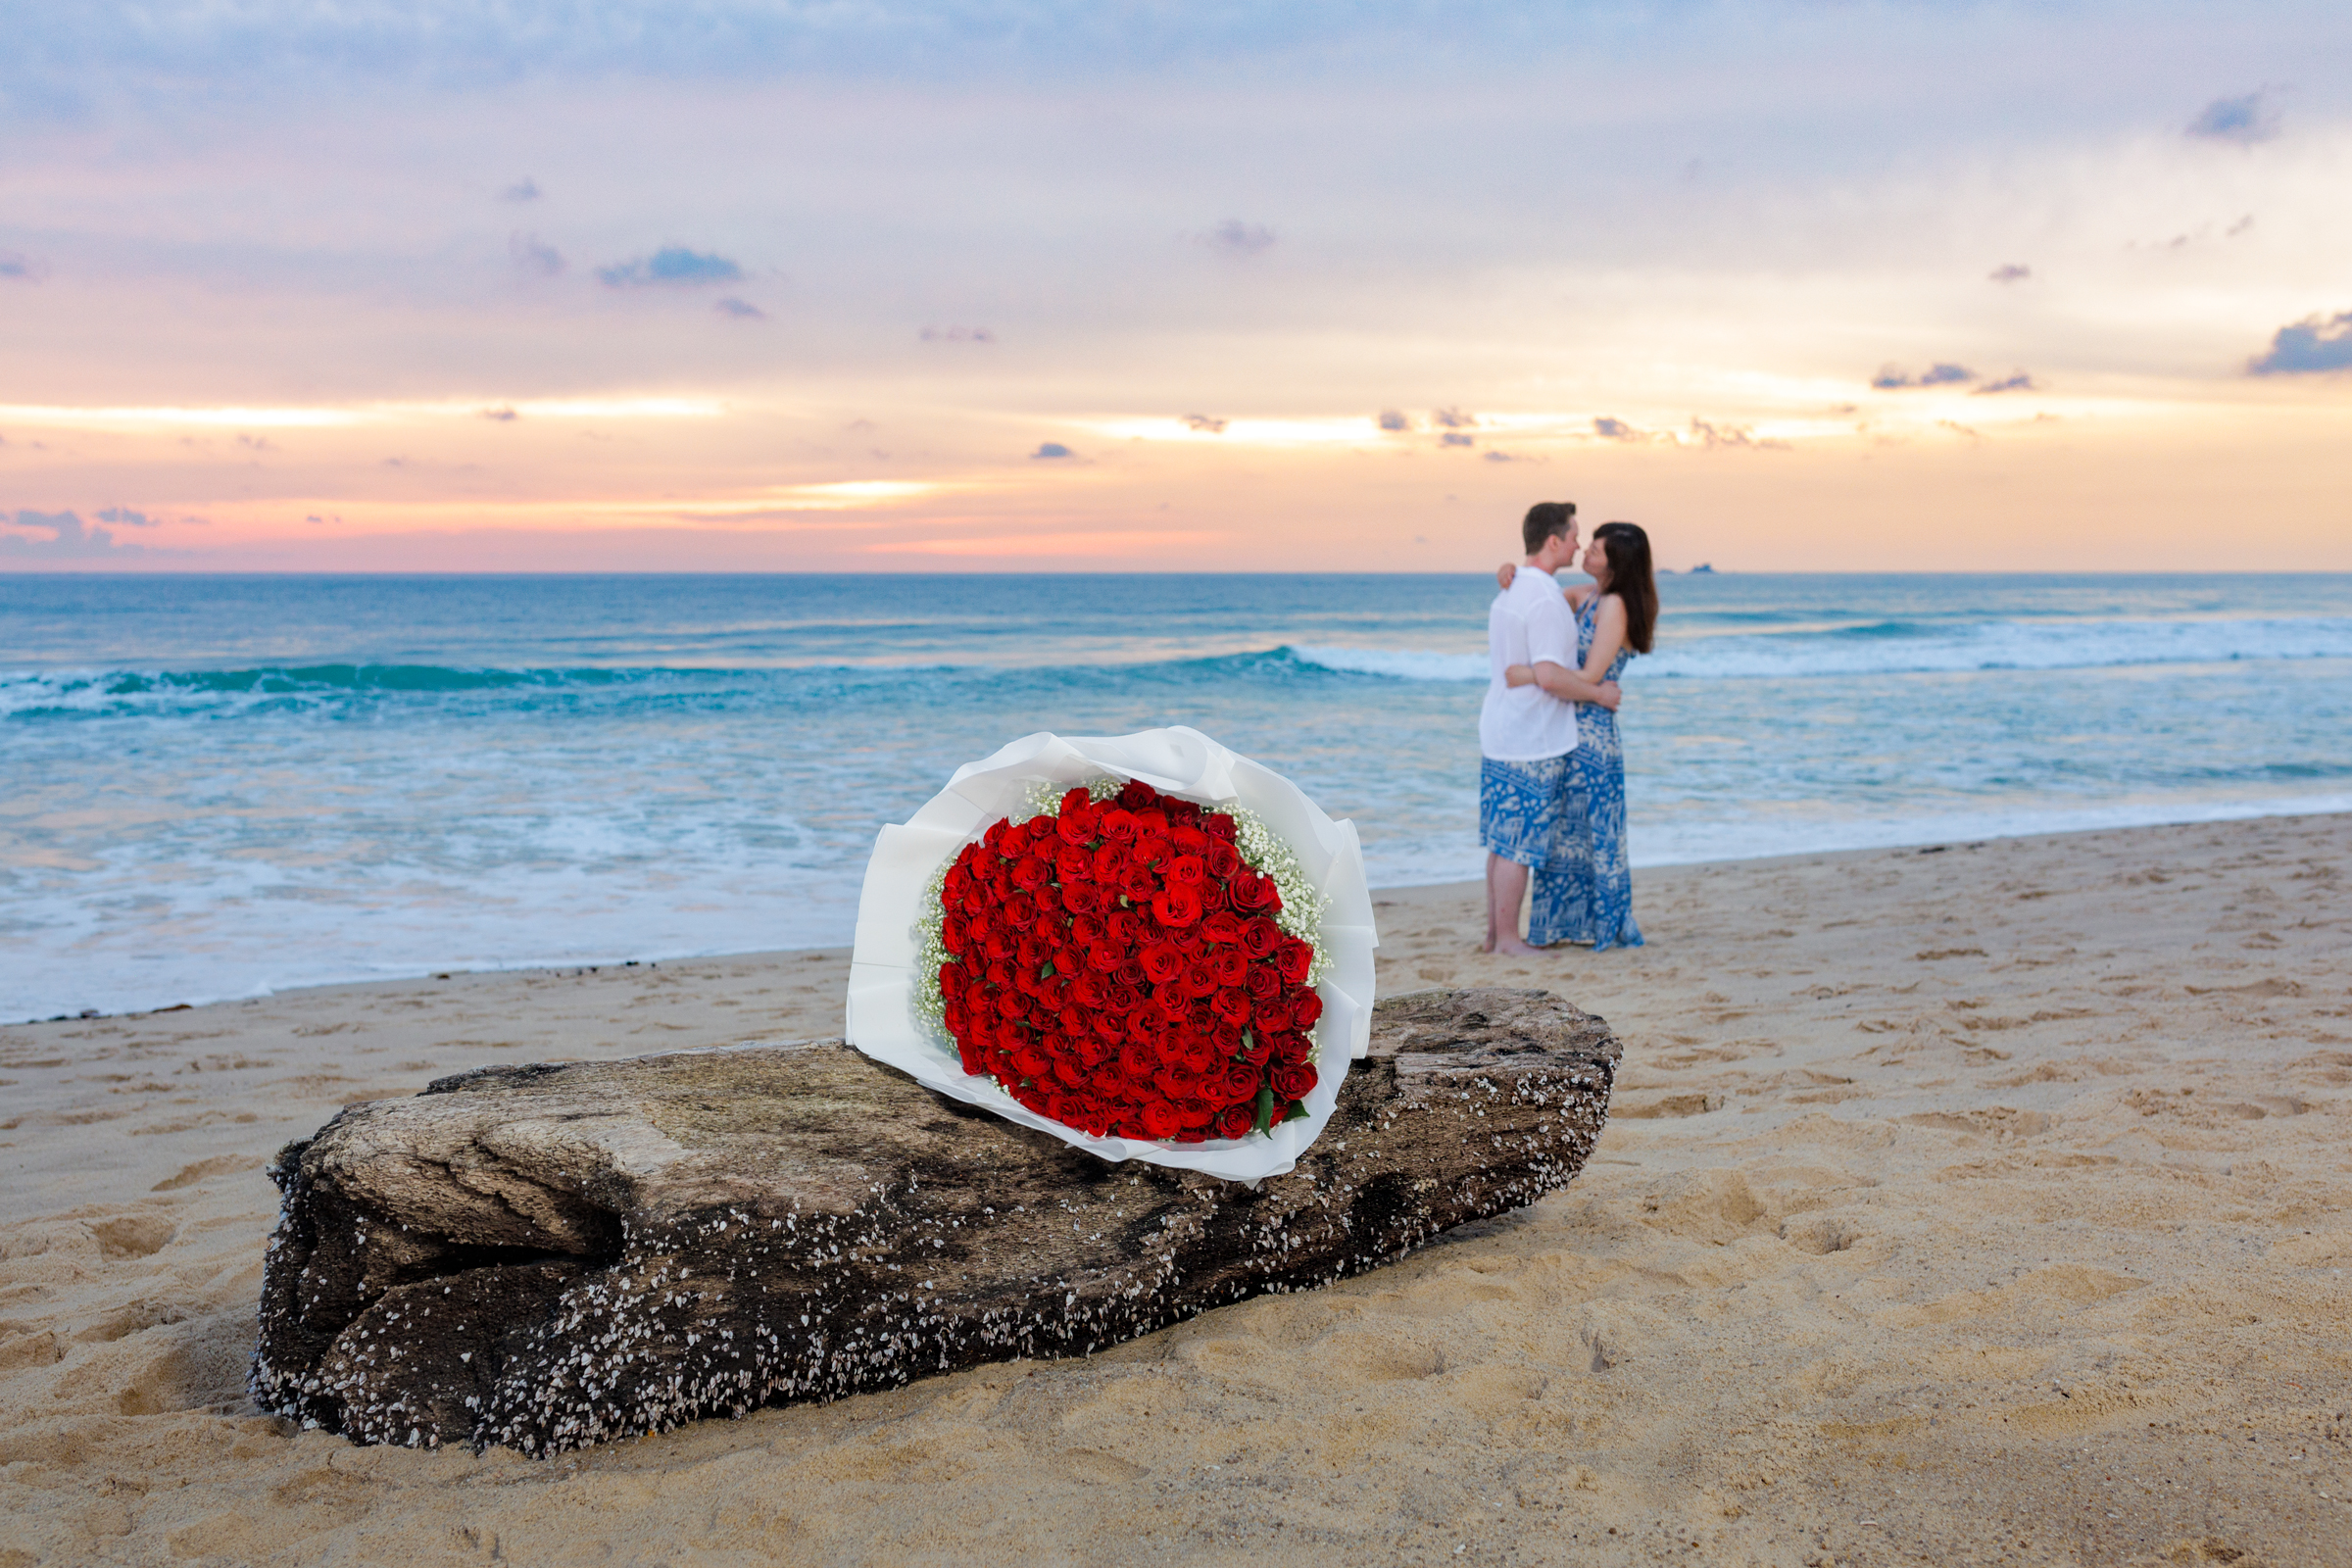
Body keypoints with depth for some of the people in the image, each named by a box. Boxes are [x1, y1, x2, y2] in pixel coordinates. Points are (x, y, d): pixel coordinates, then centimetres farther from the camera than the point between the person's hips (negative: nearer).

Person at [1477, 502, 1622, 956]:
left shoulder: (1509, 591, 12)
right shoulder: (1545, 599, -19)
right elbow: (1550, 676, -26)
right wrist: (1598, 693, -12)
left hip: (1498, 732, 9)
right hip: (1532, 741, -9)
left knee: (1503, 840, 15)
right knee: (1519, 844, -1)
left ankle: (1494, 932, 21)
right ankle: (1507, 938, 6)